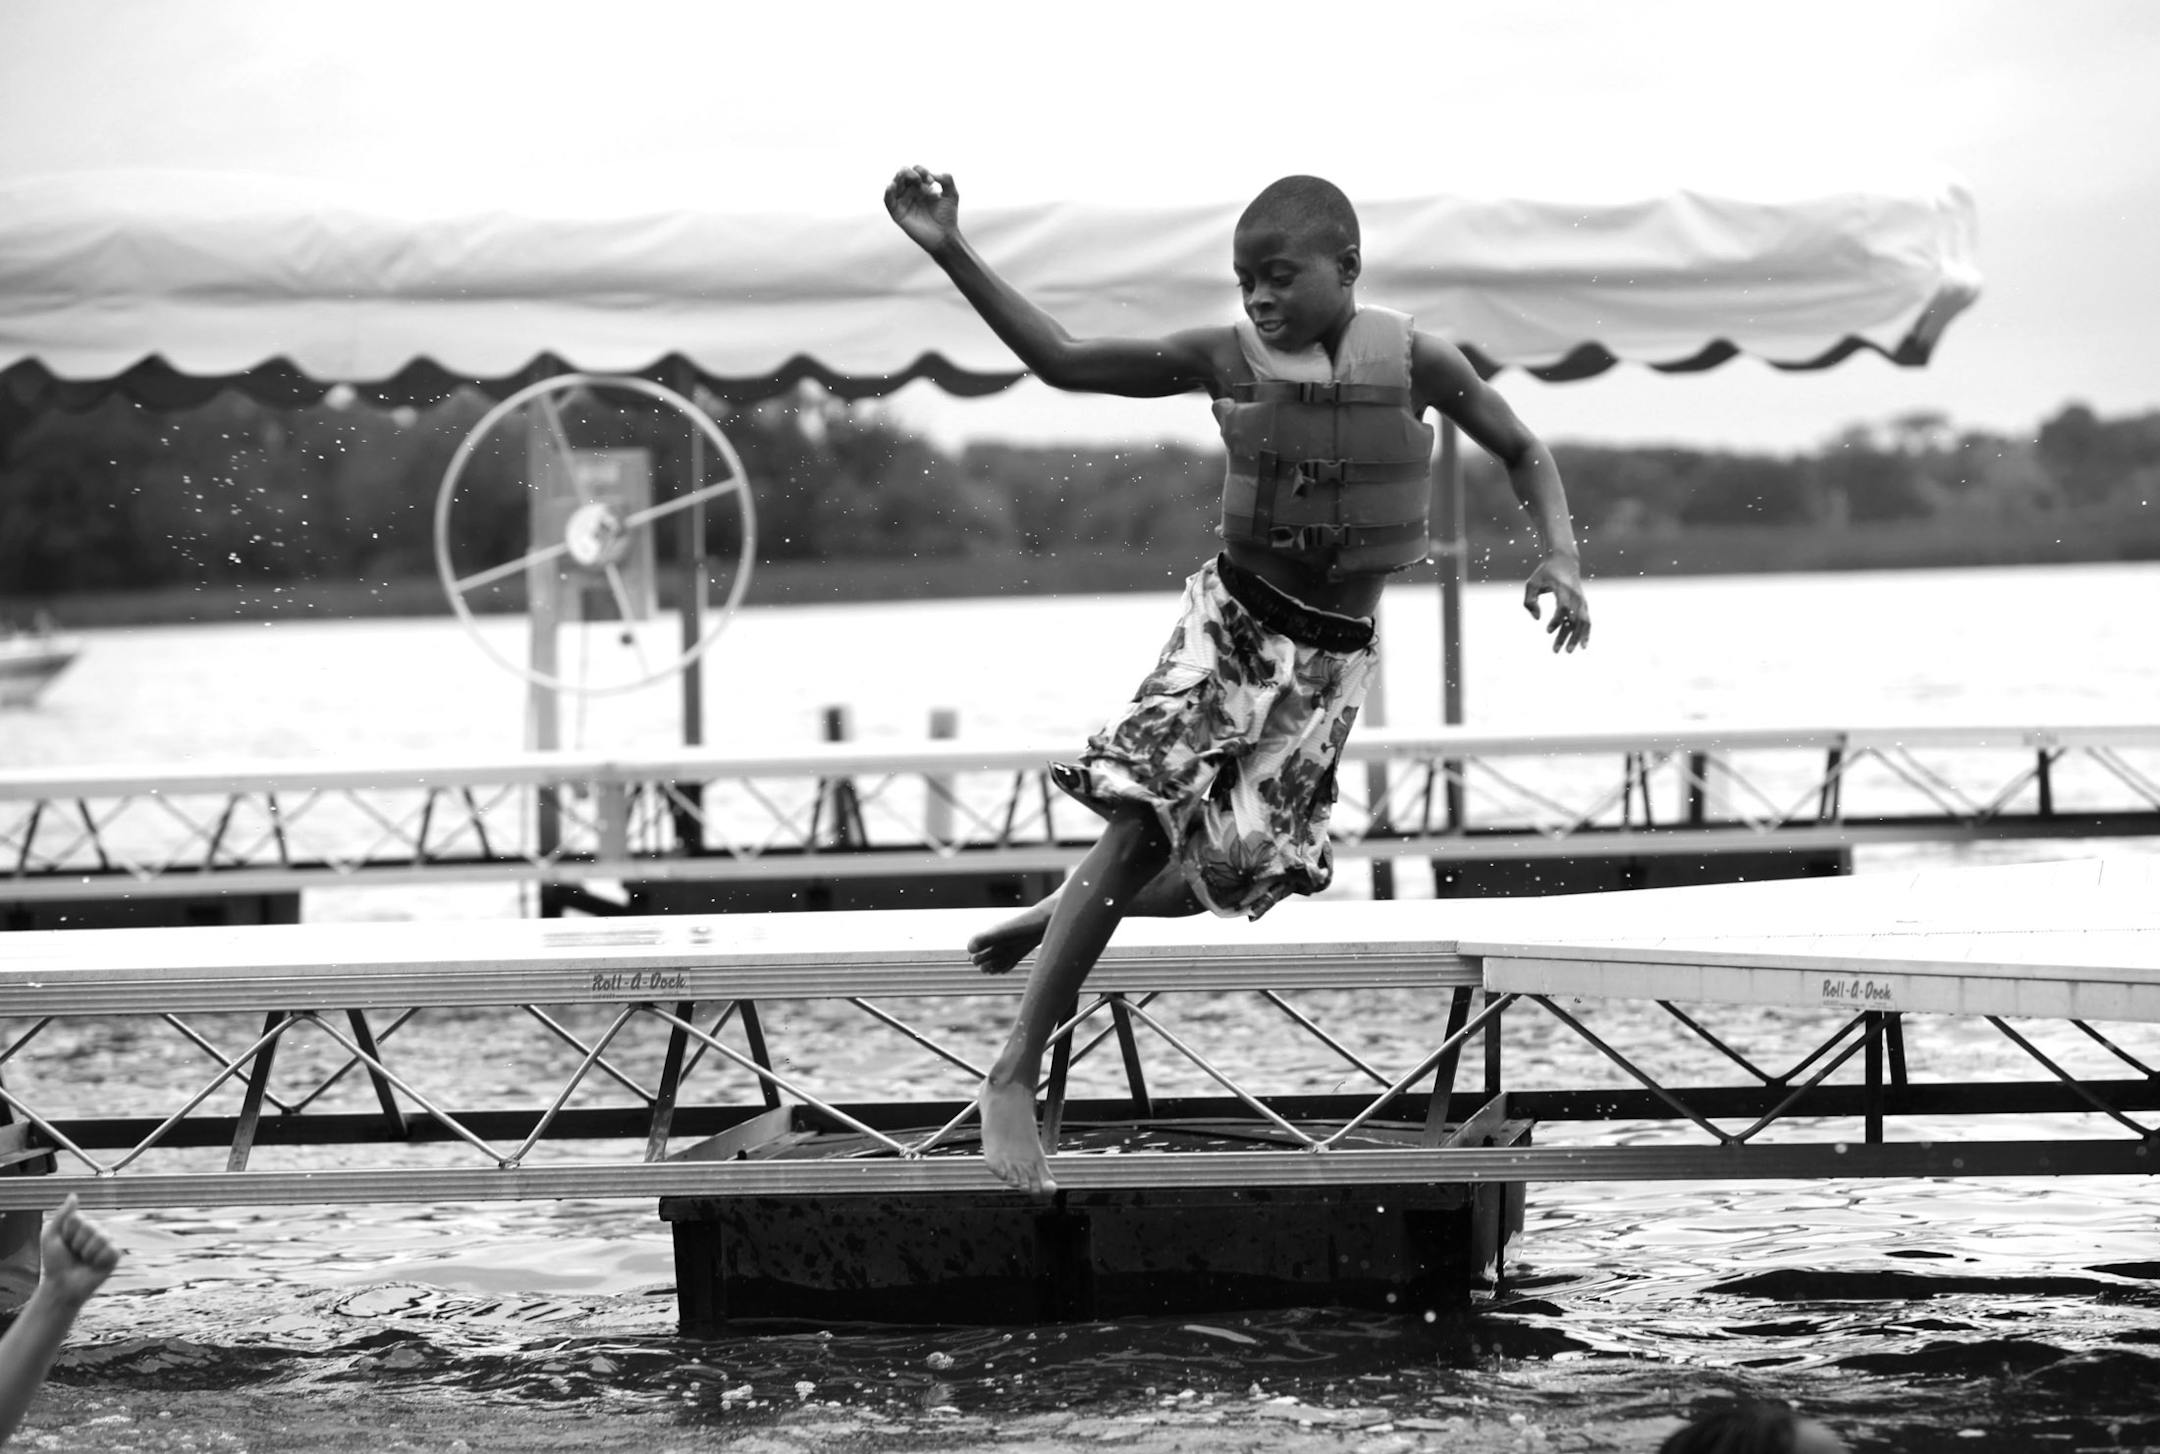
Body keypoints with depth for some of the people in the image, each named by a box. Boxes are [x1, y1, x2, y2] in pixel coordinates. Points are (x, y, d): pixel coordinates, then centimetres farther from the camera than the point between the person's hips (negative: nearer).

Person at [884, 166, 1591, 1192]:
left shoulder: (1413, 362, -6)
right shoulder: (1225, 359, -5)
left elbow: (1523, 455, 6)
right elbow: (1062, 360, -3)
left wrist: (1559, 558, -12)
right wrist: (954, 257, -12)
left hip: (1330, 656, 2)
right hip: (1231, 618, -2)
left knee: (1242, 869, -2)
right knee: (1144, 824, -18)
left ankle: (1062, 916, 29)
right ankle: (1013, 1076, -16)